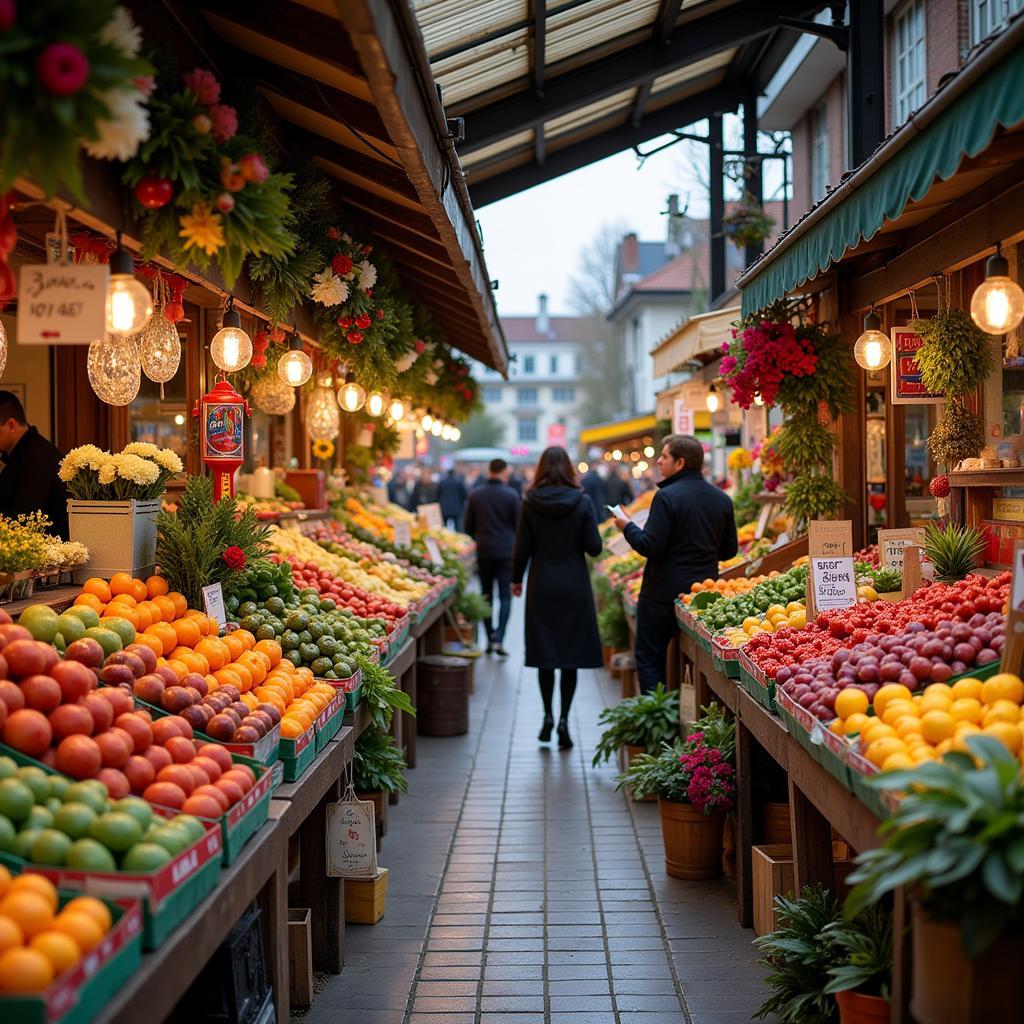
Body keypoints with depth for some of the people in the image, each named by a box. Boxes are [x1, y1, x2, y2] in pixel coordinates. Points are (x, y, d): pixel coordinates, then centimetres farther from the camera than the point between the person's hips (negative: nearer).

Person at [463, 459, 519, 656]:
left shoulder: (475, 495, 1)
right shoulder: (511, 495, -8)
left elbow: (468, 527, 7)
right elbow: (519, 525, -2)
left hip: (483, 551, 3)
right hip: (506, 551, -3)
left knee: (486, 596, 13)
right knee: (505, 596, 1)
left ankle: (490, 639, 13)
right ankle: (498, 639, -13)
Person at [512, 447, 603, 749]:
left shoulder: (530, 502, -5)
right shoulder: (581, 502, -7)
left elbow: (522, 548, -2)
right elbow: (594, 547, -7)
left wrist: (516, 578, 12)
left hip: (541, 585, 1)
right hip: (574, 586, -1)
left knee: (544, 651, 12)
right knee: (571, 654, 5)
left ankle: (548, 715, 10)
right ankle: (564, 719, 0)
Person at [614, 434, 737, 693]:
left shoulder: (667, 496, -16)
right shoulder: (722, 499, 5)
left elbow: (649, 546, -19)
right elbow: (729, 550, 10)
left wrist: (628, 527, -2)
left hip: (665, 592, -6)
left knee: (649, 657, 5)